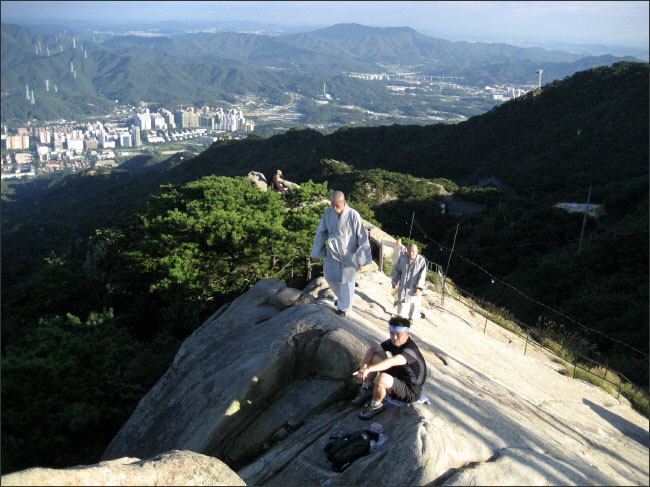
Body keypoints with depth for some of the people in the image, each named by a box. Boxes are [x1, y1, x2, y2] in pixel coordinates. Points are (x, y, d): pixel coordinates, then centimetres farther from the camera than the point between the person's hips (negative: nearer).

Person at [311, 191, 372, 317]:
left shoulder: (354, 215, -24)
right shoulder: (328, 213, -13)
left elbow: (362, 238, -19)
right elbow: (321, 233, -3)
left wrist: (361, 259, -19)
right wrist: (316, 253, 1)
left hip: (348, 254, -4)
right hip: (333, 253, 4)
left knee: (347, 281, 8)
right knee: (331, 278, 18)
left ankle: (343, 307, 30)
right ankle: (342, 297, 47)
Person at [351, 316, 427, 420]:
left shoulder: (411, 350, -31)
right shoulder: (393, 342, -5)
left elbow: (391, 362, -48)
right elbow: (373, 349, -1)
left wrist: (368, 369, -58)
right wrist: (363, 367, -19)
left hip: (411, 393, -9)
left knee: (381, 379, -35)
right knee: (374, 358, -1)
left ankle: (376, 406, -7)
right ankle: (365, 391, 11)